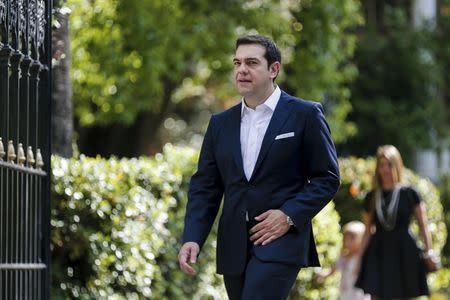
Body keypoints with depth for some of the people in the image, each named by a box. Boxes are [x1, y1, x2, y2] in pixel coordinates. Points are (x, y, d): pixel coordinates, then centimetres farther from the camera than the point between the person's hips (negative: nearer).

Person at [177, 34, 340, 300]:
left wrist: (289, 216, -13)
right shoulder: (220, 123, 14)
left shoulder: (305, 115, 0)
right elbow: (204, 187, 10)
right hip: (233, 246, 6)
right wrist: (192, 239, -4)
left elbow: (327, 178, 0)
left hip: (281, 240, -6)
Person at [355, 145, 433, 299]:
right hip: (378, 253, 2)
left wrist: (429, 252, -8)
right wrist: (359, 258, 8)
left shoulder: (409, 194, 0)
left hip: (403, 253, -2)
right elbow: (368, 231, 13)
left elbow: (423, 226, 1)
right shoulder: (372, 198, 8)